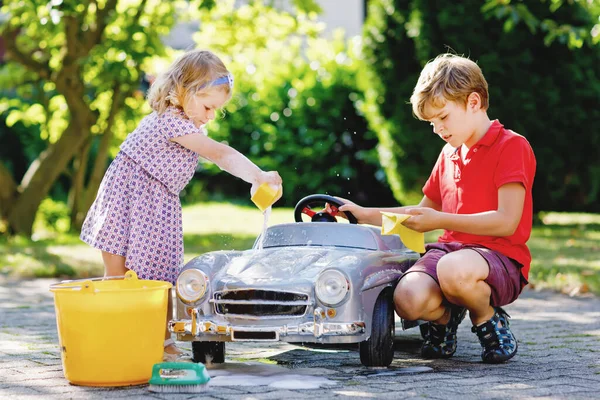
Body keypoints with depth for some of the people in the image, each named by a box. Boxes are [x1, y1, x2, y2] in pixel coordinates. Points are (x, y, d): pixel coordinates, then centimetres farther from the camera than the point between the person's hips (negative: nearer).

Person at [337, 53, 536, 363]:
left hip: (501, 259, -6)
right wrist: (365, 215, 21)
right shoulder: (449, 154, 21)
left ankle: (487, 319, -7)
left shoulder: (511, 146, -4)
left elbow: (506, 222, -14)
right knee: (409, 300, -28)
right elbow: (423, 214, 32)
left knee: (454, 270, -41)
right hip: (448, 248, 6)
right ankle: (445, 316, 9)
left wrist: (441, 220, -16)